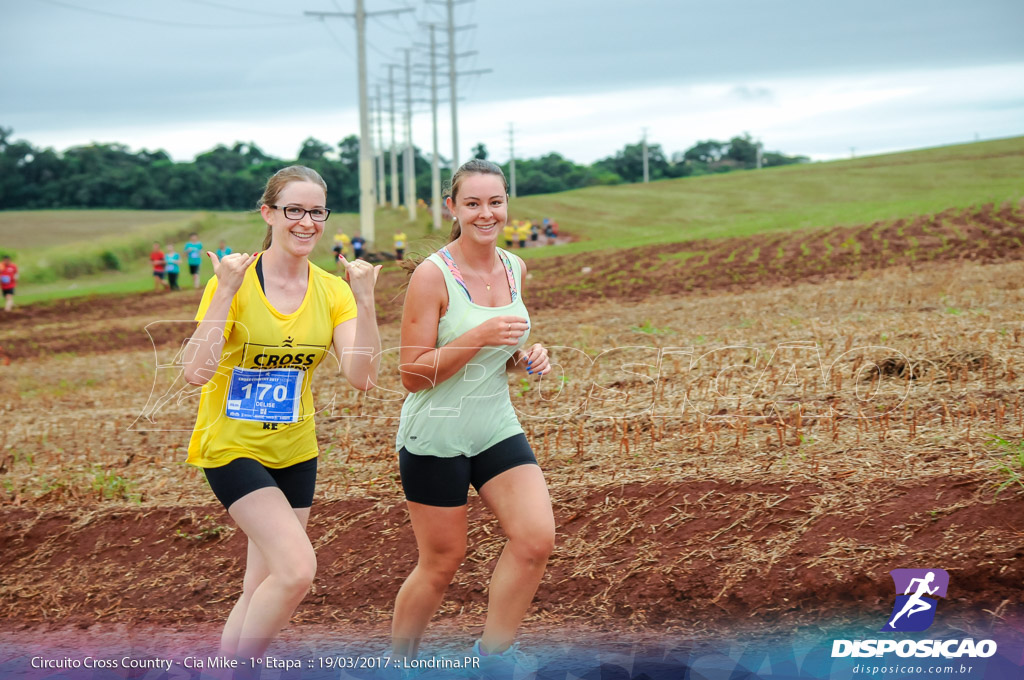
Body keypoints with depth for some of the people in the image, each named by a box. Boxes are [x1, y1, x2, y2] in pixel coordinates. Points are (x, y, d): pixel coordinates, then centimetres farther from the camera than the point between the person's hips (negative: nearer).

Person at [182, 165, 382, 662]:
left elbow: (361, 377, -11)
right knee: (297, 569, -20)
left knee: (262, 589, 9)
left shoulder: (332, 291, 0)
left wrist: (365, 302, -20)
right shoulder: (234, 280, -13)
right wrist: (225, 293, -28)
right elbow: (196, 372, -23)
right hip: (232, 445, -5)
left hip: (294, 451, 5)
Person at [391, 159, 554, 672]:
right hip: (436, 437, -6)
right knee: (441, 563, 3)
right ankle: (397, 663, 27)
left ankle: (491, 655, 8)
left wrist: (525, 357, -1)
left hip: (497, 428, 6)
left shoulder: (514, 269, 5)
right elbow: (413, 374, -15)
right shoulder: (432, 276, -15)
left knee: (536, 539, -9)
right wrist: (479, 337, -25)